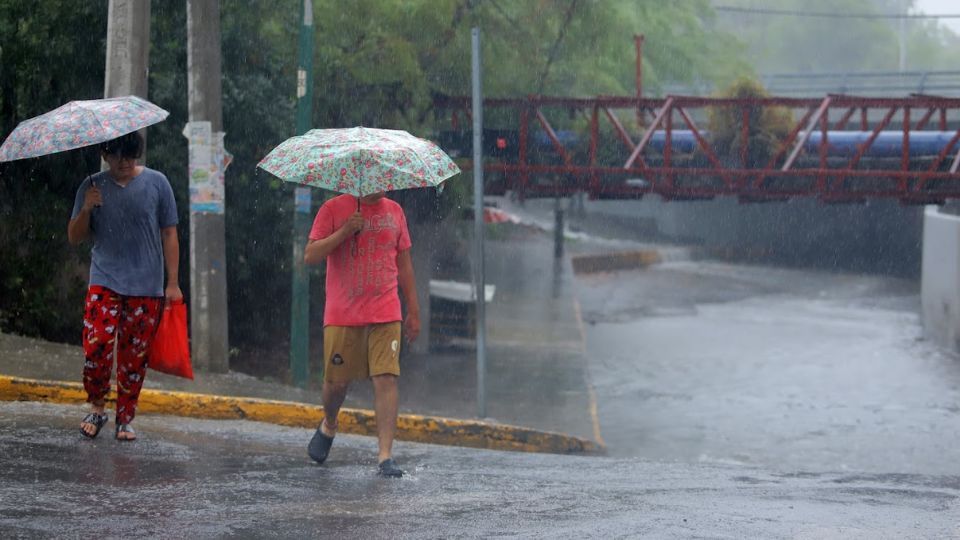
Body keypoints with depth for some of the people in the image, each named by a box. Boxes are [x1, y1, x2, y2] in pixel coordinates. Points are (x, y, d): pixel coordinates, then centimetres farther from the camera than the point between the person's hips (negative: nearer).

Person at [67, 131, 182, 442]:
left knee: (135, 355, 2)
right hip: (104, 283, 0)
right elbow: (74, 238, 9)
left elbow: (169, 234, 5)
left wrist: (173, 283, 1)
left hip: (146, 287, 0)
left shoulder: (156, 183, 3)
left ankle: (125, 419, 14)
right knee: (96, 346, -16)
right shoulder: (92, 187, 6)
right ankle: (97, 407, 6)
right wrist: (85, 210, -10)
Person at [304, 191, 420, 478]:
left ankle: (385, 456, -12)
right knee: (337, 381, 6)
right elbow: (310, 256, -6)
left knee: (386, 379, -11)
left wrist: (413, 311, 14)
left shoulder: (394, 211, 10)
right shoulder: (334, 209, 0)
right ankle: (328, 427, 38)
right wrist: (344, 232, -18)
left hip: (385, 315, 2)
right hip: (342, 316, -1)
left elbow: (404, 263, 16)